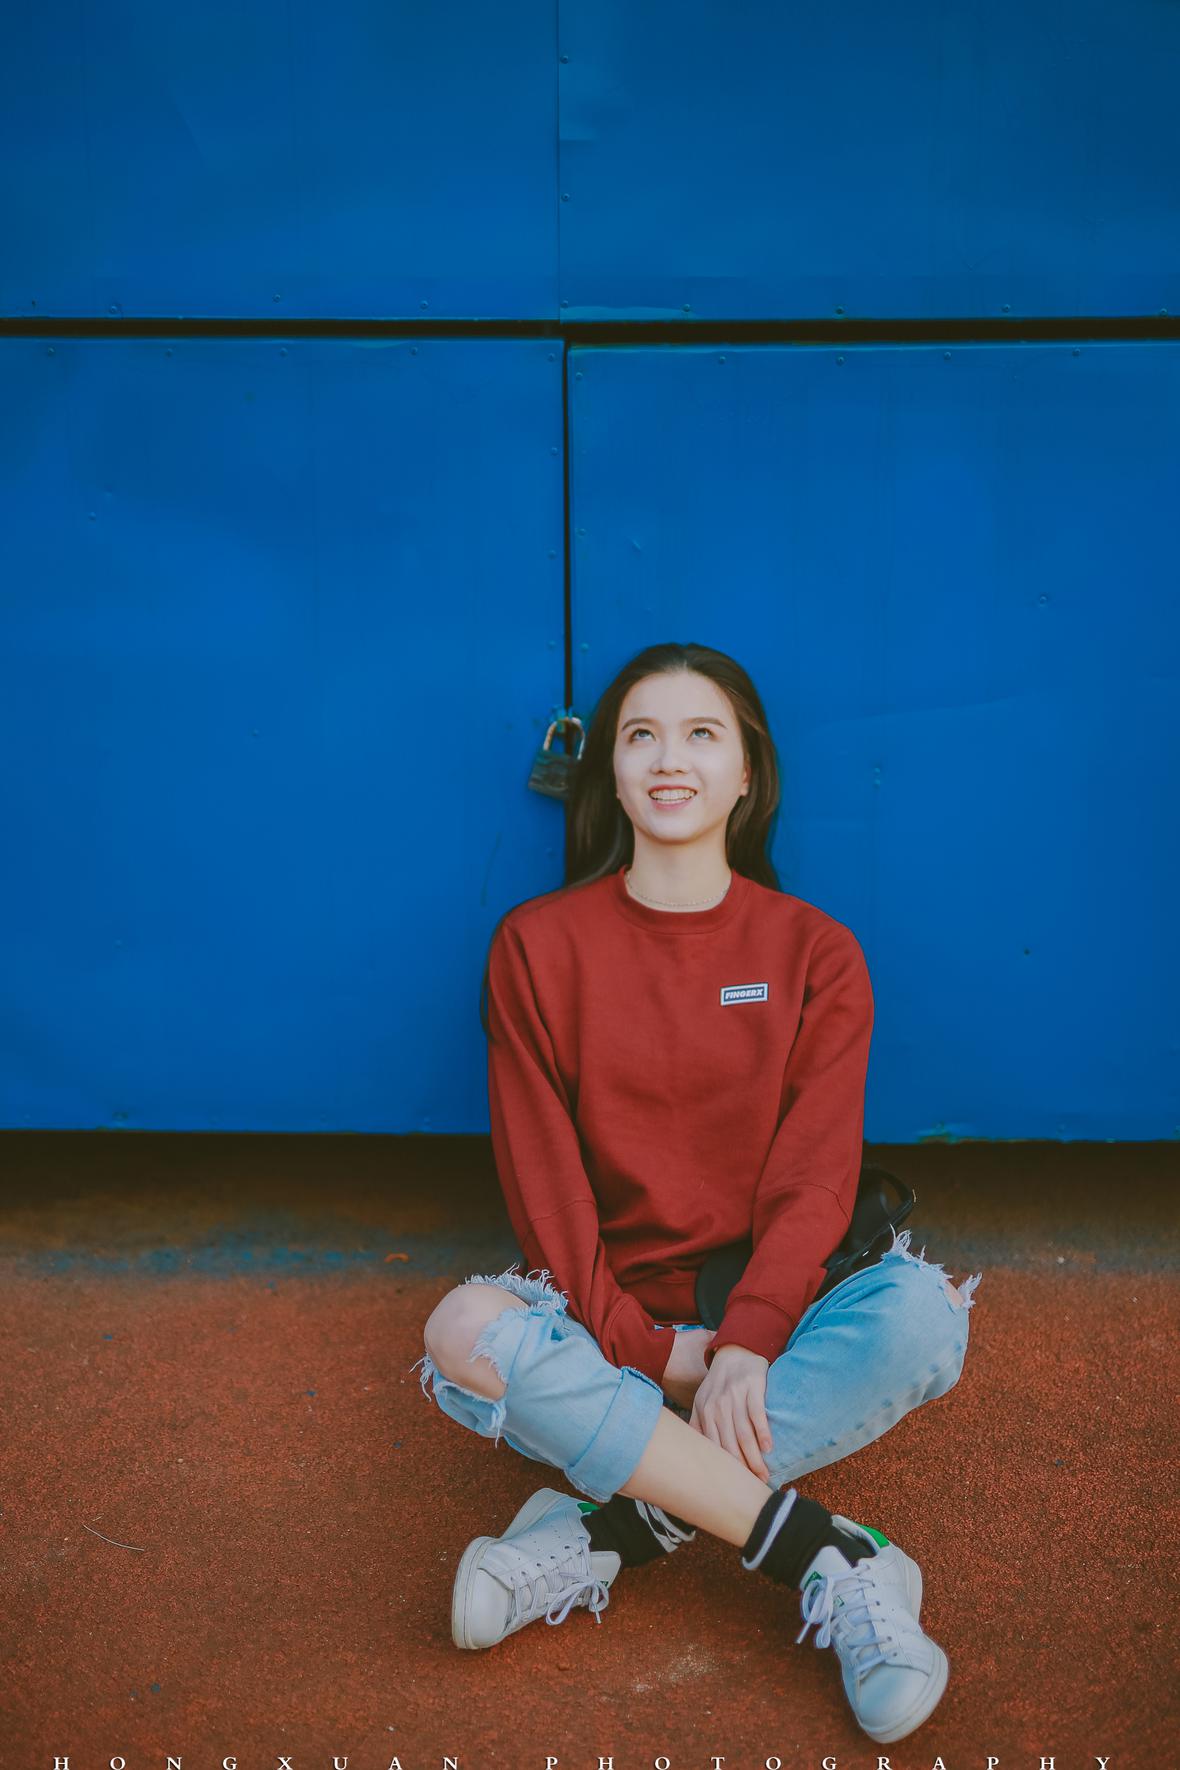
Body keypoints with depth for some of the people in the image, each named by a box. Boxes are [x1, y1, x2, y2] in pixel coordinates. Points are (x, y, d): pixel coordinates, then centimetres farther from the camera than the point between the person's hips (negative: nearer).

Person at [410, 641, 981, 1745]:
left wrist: (746, 1346, -21)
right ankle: (829, 1556, -29)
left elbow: (813, 1179, -5)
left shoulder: (815, 953, 3)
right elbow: (541, 1179, -4)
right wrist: (649, 1349, -15)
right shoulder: (538, 945, 1)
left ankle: (604, 1532, -25)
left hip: (766, 1318, 1)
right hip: (602, 1328, 0)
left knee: (922, 1311, -29)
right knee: (465, 1331, -32)